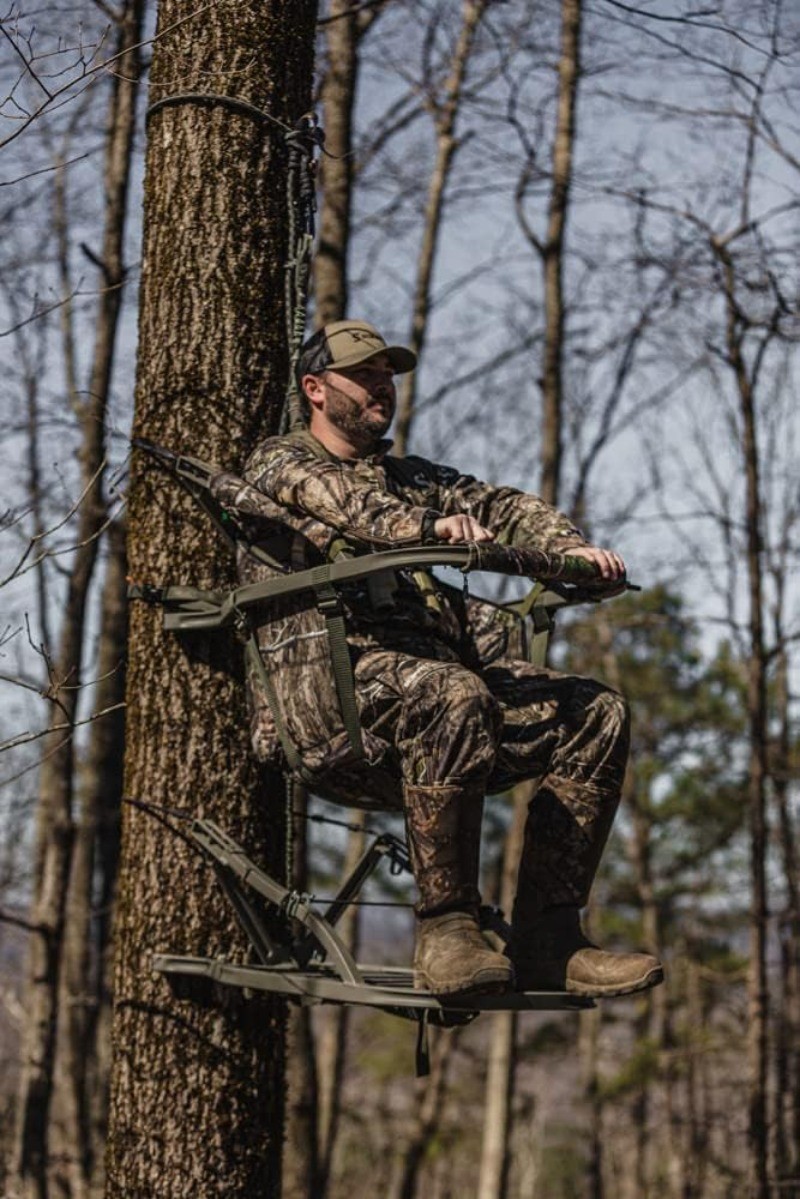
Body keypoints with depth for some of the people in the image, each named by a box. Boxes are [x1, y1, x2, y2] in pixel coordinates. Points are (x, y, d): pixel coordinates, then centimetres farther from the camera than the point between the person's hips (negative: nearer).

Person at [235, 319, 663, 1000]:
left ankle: (547, 942, -11)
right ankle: (446, 933, -29)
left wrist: (572, 549, -6)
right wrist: (428, 525, -32)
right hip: (327, 678, -7)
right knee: (454, 697, -37)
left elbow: (503, 508, 16)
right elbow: (343, 502, -12)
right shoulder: (280, 465, 11)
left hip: (436, 677, 7)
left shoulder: (413, 481, 31)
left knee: (598, 716, -9)